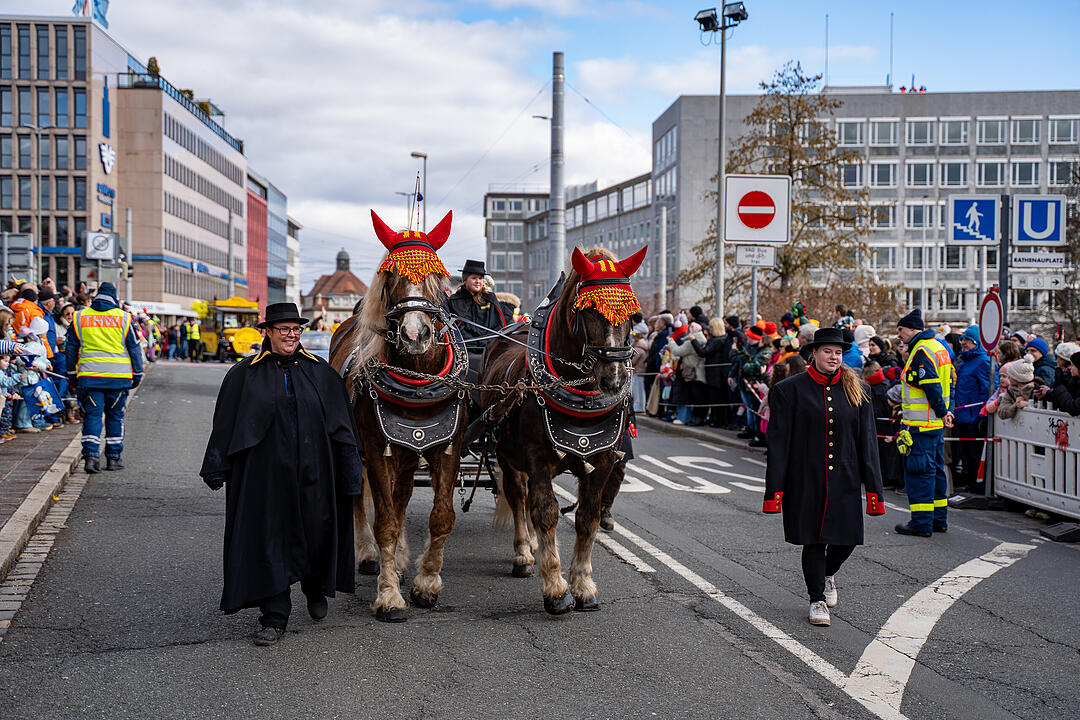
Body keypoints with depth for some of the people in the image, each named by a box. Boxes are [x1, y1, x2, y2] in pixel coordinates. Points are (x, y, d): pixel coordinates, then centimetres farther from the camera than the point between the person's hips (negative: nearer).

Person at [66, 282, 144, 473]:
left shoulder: (79, 317, 6)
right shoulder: (124, 318, 1)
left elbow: (72, 348, 11)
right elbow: (134, 348, 4)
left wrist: (71, 375, 19)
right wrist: (138, 373, 11)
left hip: (88, 376, 1)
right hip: (118, 376, -1)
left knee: (92, 415, 3)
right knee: (115, 415, 9)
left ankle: (91, 455, -10)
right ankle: (114, 457, 12)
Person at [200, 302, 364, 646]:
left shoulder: (321, 372, 6)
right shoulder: (245, 375, 2)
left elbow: (342, 424, 8)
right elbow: (225, 425, 5)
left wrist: (352, 469, 6)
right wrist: (217, 470, 4)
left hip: (313, 472, 1)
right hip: (266, 473, -1)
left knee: (317, 532, 7)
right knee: (269, 540, -1)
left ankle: (316, 589, 37)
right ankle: (274, 618, 8)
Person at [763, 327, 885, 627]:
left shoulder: (857, 390, 7)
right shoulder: (789, 390, -3)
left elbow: (867, 441, 7)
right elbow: (778, 442, -4)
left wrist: (873, 487, 2)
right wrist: (774, 489, -9)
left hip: (845, 479, 3)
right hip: (806, 480, -3)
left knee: (847, 538, 5)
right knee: (813, 540, 2)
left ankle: (828, 574, 38)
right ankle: (817, 599, 20)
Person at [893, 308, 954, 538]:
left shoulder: (921, 352, -16)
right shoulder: (939, 348, 15)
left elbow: (932, 387, -23)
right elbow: (949, 383, 17)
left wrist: (942, 412, -15)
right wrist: (946, 411, 13)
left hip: (920, 424, -10)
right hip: (937, 423, 10)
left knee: (918, 471, -5)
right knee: (935, 469, 16)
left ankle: (921, 522, -2)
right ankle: (939, 519, 22)